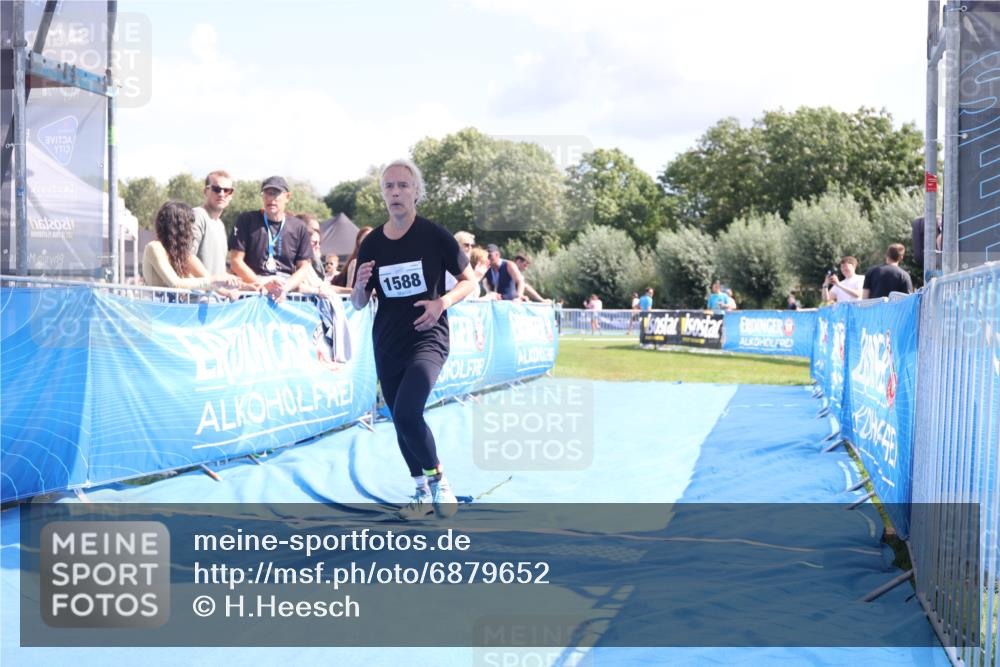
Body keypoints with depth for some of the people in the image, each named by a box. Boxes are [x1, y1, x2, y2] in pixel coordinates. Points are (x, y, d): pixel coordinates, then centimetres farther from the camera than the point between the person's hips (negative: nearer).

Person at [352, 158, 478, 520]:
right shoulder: (372, 243, 2)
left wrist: (442, 302, -19)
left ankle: (438, 480, 0)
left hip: (427, 339, -5)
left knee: (407, 413, -23)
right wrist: (360, 286, -14)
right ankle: (423, 493, 29)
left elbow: (470, 281, -1)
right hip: (387, 345, 5)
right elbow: (358, 303, 9)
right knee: (401, 422, 12)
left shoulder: (434, 235, -8)